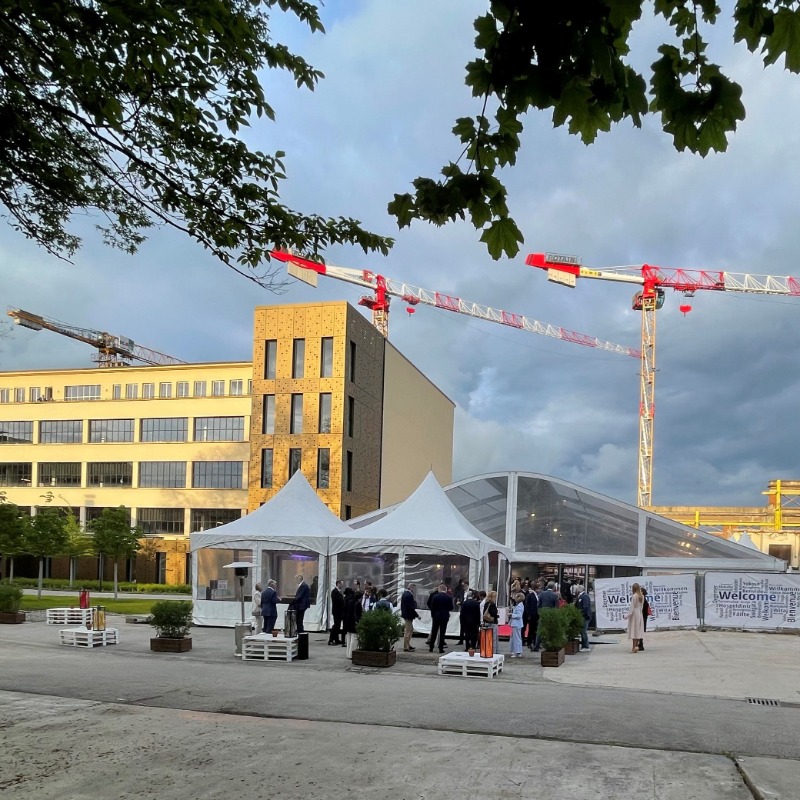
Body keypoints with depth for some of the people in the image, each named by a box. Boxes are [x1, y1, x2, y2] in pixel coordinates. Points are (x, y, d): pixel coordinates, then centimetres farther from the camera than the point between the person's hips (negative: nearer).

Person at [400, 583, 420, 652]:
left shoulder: (404, 594, 10)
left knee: (410, 630, 21)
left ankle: (407, 645, 28)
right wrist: (417, 615, -17)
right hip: (409, 615, -11)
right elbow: (411, 607, -24)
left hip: (405, 614, 11)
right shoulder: (409, 595, -21)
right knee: (408, 631, -3)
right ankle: (406, 647, 2)